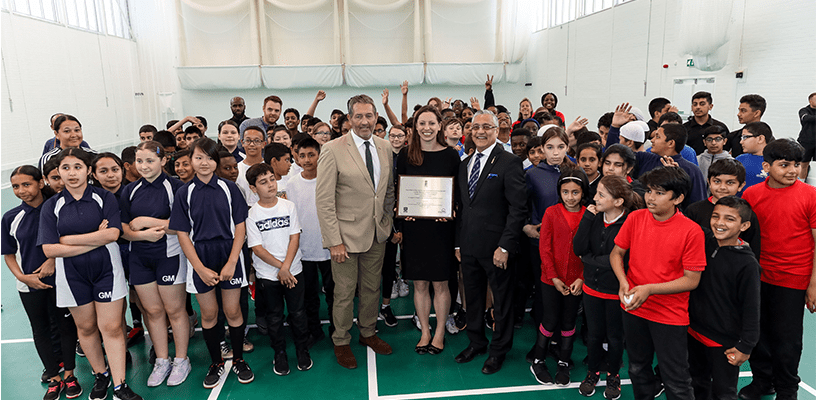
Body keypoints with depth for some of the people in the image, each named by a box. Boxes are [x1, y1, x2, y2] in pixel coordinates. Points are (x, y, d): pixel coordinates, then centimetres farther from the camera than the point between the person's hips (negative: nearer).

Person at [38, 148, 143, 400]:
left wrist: (68, 239, -12)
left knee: (111, 327, -3)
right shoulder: (51, 206, 2)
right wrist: (95, 240, -13)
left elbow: (113, 233, -15)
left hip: (106, 269, -2)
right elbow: (49, 249, -7)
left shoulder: (105, 198, -2)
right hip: (72, 274, 2)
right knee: (85, 327, 13)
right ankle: (100, 376, 32)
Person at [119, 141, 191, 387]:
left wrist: (147, 221, -15)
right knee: (153, 310, 13)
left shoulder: (174, 187, -10)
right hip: (139, 257, 5)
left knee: (174, 310, 5)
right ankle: (162, 361, 28)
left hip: (169, 255, -5)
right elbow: (124, 229, 5)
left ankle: (181, 361, 21)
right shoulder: (130, 191, 7)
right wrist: (143, 234, -15)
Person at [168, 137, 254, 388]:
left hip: (229, 255, 0)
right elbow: (182, 234, -2)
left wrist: (231, 262, -10)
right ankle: (216, 363, 27)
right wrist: (200, 269, -9)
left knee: (233, 311, 5)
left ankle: (238, 360, 24)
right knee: (208, 314, 10)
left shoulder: (228, 188, -1)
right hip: (200, 258, 1)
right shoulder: (184, 193, 0)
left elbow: (240, 227, -2)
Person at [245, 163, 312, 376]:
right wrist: (280, 267, -13)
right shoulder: (252, 214, -7)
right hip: (267, 274, -1)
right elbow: (257, 248, -9)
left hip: (293, 271, 1)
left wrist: (286, 266, -14)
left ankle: (302, 349, 28)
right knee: (274, 315, 11)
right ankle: (279, 353, 28)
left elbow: (295, 238, -5)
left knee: (297, 312, 9)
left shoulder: (288, 206, -3)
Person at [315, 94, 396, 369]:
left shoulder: (385, 148, 5)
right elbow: (323, 199, -13)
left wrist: (387, 222, 7)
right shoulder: (332, 150, -12)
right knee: (344, 293, 7)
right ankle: (341, 342, 28)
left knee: (372, 288, 17)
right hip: (347, 235, -5)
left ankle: (368, 333, 38)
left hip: (377, 234, 5)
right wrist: (334, 241, -15)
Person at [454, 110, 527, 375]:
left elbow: (518, 208, -14)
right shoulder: (465, 164, 12)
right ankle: (476, 342, 37)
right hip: (469, 247, 6)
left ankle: (499, 350, 27)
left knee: (502, 300, 10)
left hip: (495, 248, -6)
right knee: (472, 298, 18)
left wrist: (505, 246, -17)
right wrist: (458, 243, 11)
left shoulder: (509, 163, -9)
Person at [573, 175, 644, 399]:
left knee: (614, 336, 17)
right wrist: (587, 218, -18)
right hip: (592, 287, 4)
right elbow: (578, 249, -13)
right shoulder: (595, 218, -6)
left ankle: (613, 375, 40)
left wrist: (589, 259, -11)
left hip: (616, 291, -4)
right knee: (594, 334, 19)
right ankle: (593, 372, 41)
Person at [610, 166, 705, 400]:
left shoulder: (691, 231, -16)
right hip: (633, 308, 4)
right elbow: (616, 252, 5)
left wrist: (649, 289, -22)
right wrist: (623, 282, -12)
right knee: (638, 370, 23)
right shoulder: (635, 218, -5)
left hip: (670, 316, -4)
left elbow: (692, 279, -14)